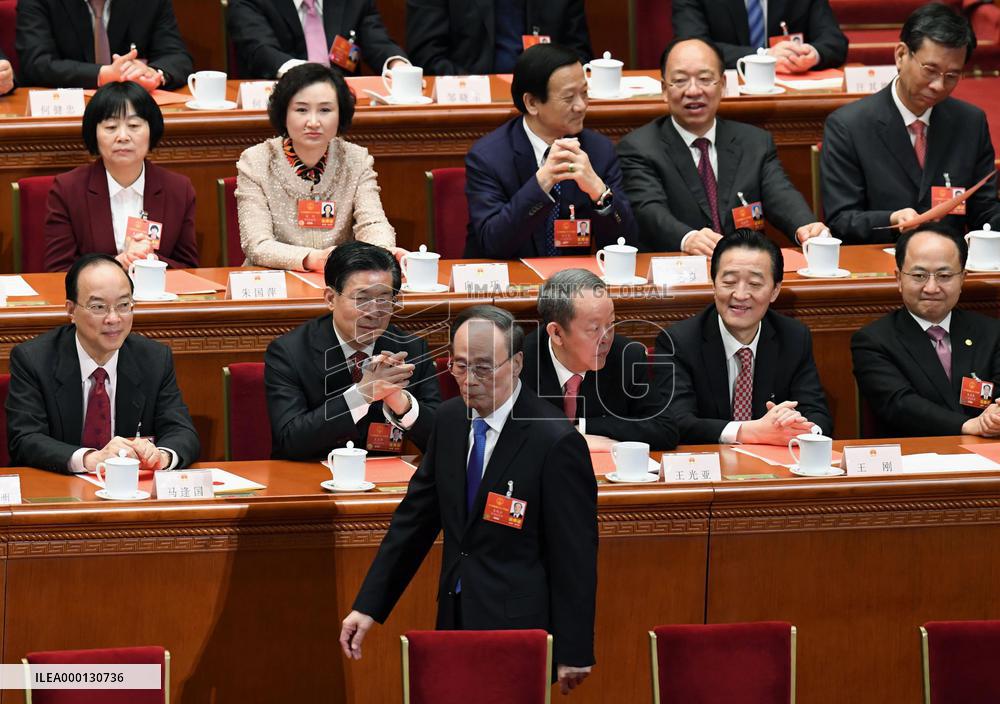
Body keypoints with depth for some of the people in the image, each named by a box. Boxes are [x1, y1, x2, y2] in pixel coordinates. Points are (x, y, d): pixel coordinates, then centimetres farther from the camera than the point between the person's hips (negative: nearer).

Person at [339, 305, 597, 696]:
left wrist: (573, 655, -10)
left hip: (517, 629, -6)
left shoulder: (555, 442, -15)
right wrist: (368, 606, 7)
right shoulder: (450, 419, 5)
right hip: (456, 619, 6)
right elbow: (415, 516, 12)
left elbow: (576, 557, -12)